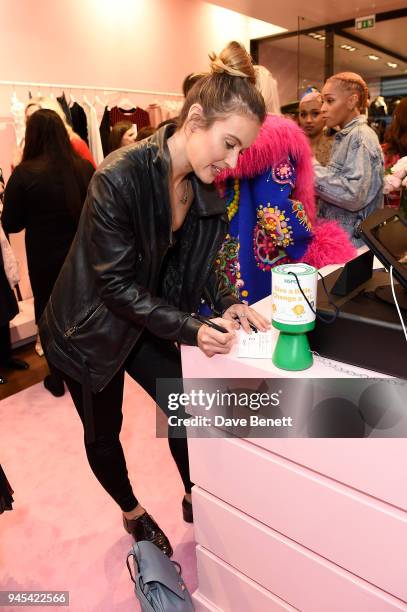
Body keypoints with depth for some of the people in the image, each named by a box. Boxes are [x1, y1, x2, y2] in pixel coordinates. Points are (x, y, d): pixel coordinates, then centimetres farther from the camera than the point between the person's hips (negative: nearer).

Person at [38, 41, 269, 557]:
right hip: (91, 328, -5)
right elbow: (116, 284, -27)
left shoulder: (205, 187, -8)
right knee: (103, 434, 14)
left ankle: (194, 499, 36)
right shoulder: (117, 179, -30)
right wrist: (191, 329, -32)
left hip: (150, 322, 5)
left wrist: (226, 303, -16)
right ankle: (133, 514, 43)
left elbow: (195, 263, 1)